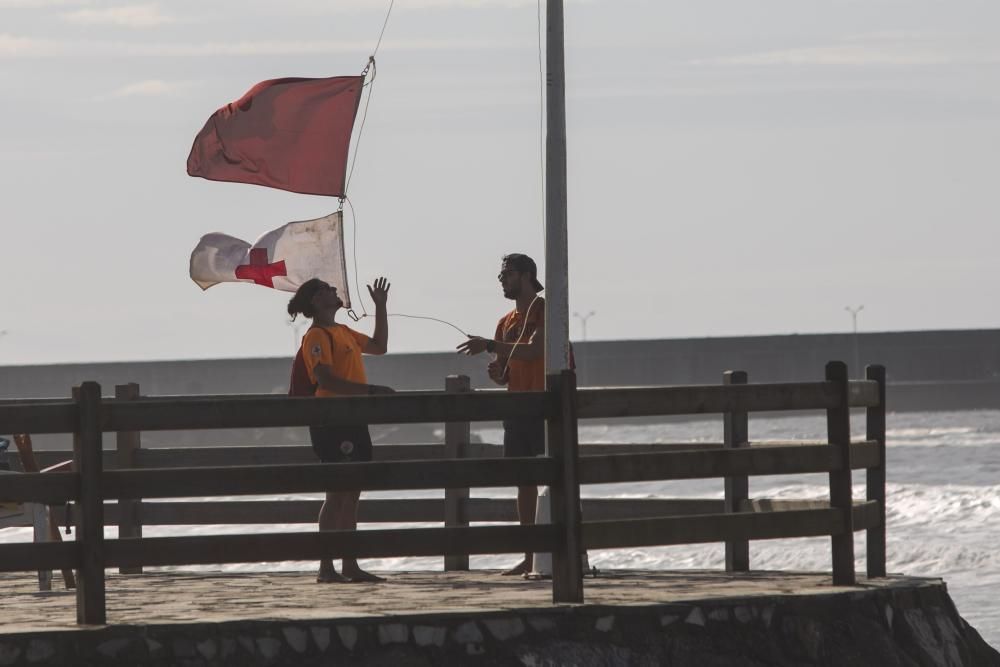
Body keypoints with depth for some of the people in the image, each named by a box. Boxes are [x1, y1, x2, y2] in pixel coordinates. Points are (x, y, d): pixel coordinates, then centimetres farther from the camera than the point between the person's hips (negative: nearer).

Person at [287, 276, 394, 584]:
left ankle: (350, 566, 12)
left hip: (353, 419, 9)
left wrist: (380, 306, 26)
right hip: (331, 421, -9)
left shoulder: (343, 332, 19)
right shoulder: (316, 336, -10)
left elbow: (379, 346, 32)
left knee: (351, 494, 9)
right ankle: (326, 568, -9)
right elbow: (326, 380, -20)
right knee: (337, 494, -10)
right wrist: (370, 390, -22)